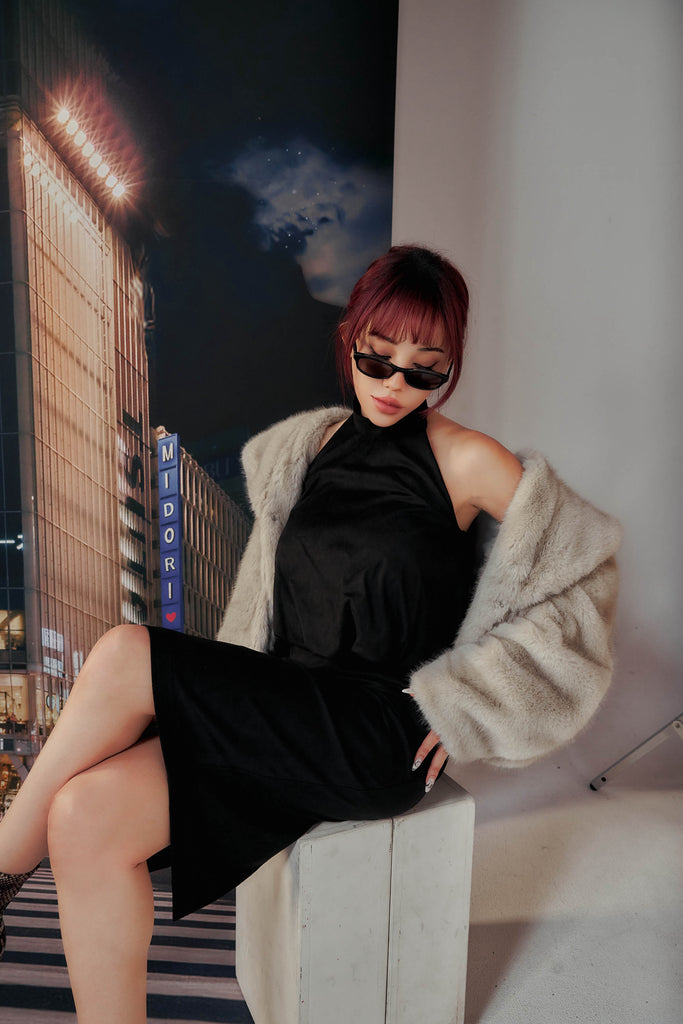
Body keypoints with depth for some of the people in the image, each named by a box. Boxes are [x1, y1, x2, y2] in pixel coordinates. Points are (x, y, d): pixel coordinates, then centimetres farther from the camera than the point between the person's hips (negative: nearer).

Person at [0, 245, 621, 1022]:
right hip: (291, 716, 5)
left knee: (124, 656, -19)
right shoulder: (309, 446, 12)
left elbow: (589, 562, -1)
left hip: (382, 742, -5)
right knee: (85, 817, -17)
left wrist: (459, 697, -5)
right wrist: (230, 705, 8)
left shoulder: (466, 461, -4)